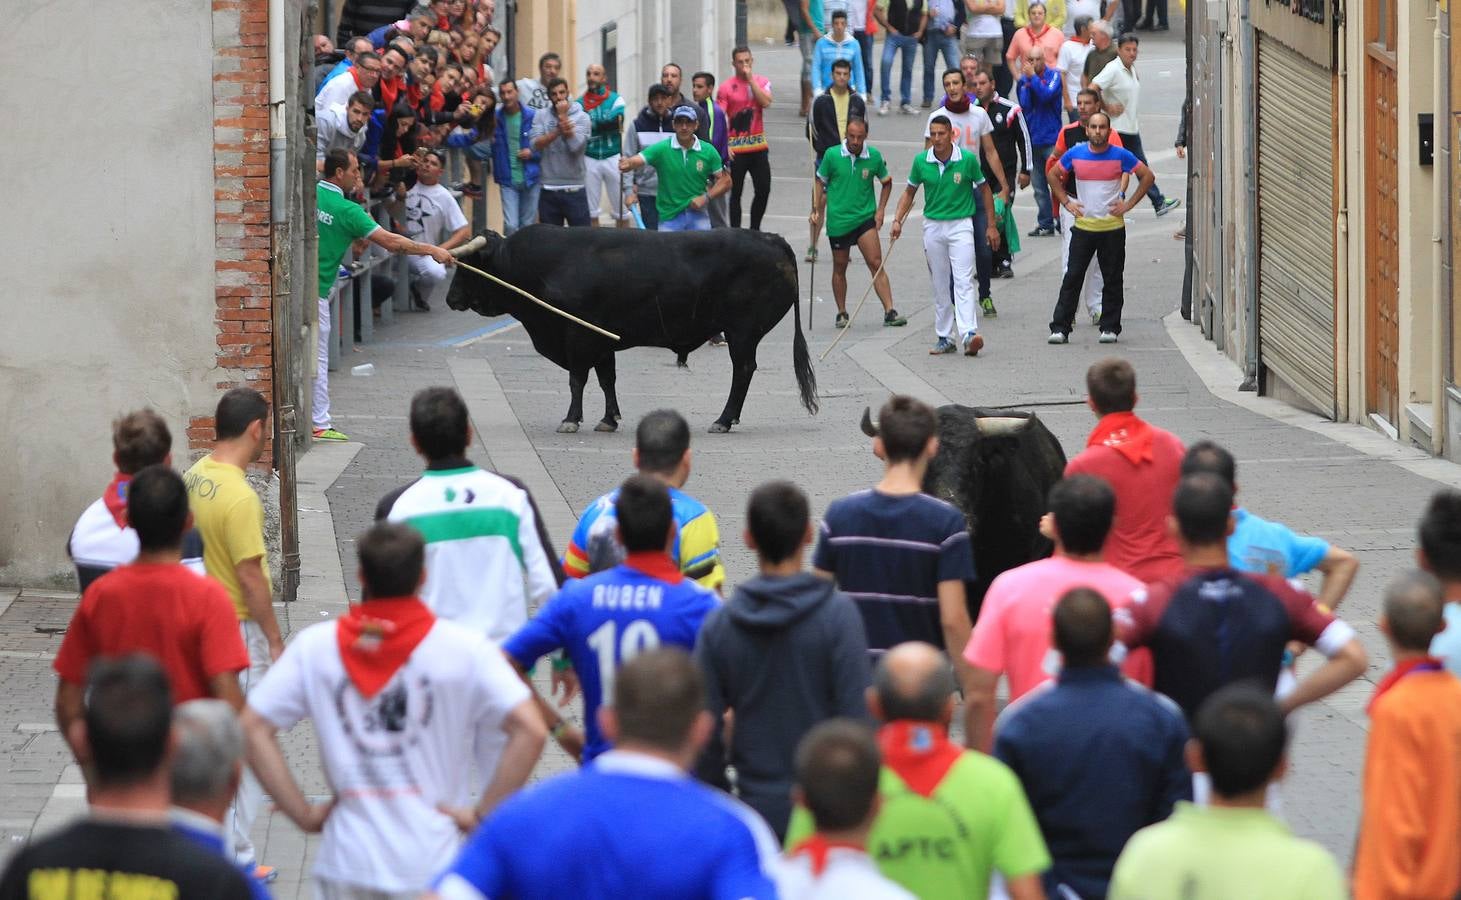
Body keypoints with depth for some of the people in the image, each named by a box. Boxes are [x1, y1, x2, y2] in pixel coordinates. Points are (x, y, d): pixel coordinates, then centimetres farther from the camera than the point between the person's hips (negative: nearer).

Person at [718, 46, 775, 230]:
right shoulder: (726, 87, -3)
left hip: (758, 147, 3)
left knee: (763, 190, 5)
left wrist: (750, 79, -14)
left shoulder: (762, 82, 6)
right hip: (736, 150, -3)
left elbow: (766, 102, -13)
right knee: (735, 192, 2)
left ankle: (754, 229, 20)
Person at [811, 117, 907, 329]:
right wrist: (816, 210, -1)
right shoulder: (832, 156, -5)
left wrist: (880, 210, 5)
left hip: (865, 218, 0)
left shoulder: (874, 156, -2)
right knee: (839, 268, 9)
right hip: (838, 220, 0)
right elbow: (820, 182, 7)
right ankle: (841, 313, 23)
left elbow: (887, 182, 13)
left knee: (876, 264, -9)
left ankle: (889, 312, -12)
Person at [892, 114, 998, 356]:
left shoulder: (968, 160, -7)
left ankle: (969, 334, -25)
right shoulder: (921, 162, 0)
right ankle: (945, 338, 14)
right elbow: (910, 192, 14)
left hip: (961, 225, -3)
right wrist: (898, 220, 2)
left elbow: (984, 190, 5)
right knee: (940, 286, 8)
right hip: (933, 225, 3)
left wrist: (991, 226, 5)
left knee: (963, 281, -15)